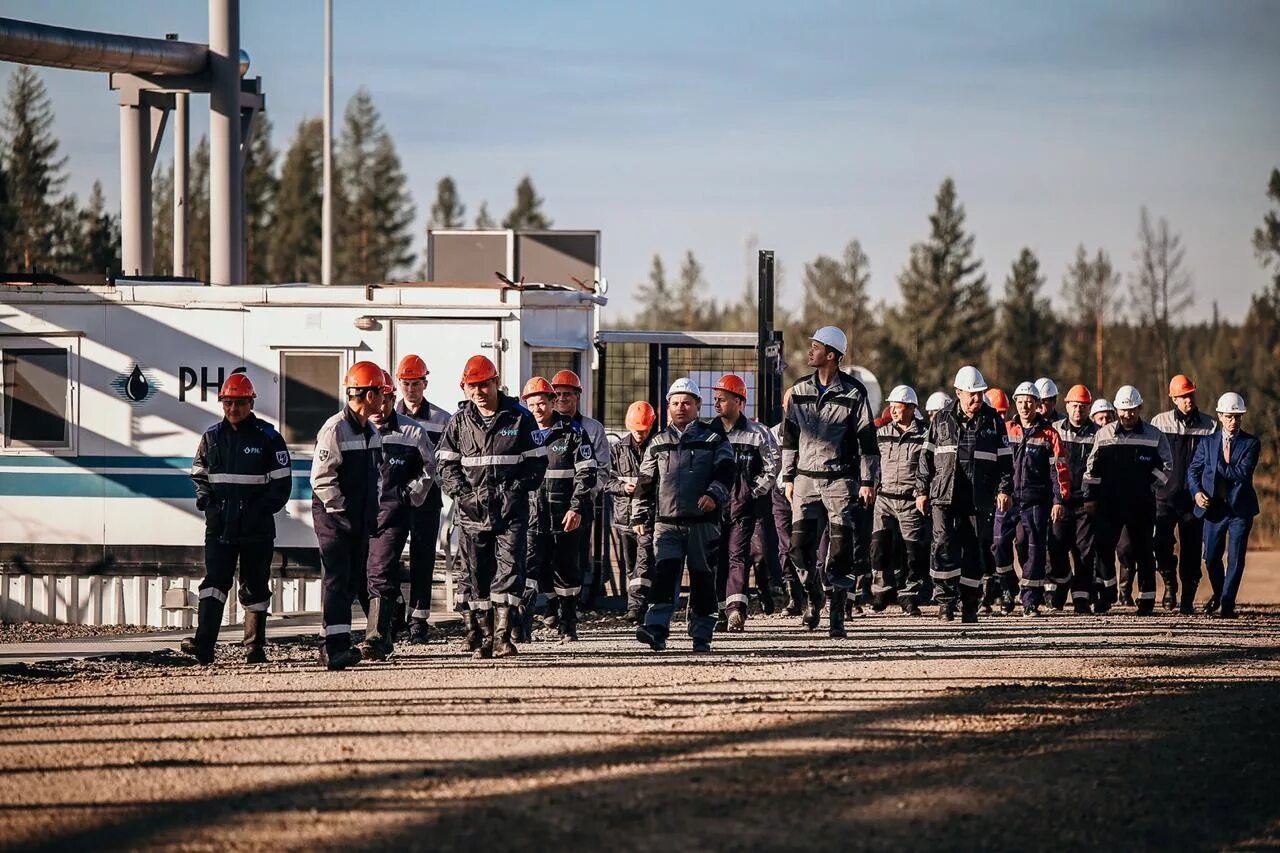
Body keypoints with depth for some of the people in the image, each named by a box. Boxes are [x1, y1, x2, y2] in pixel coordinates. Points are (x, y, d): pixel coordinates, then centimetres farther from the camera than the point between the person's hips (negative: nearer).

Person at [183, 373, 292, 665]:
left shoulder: (267, 437, -1)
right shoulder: (212, 436, 9)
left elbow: (282, 482, -1)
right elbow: (199, 473, 21)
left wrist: (262, 509, -11)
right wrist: (205, 497, 2)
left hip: (256, 528, -2)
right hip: (219, 525, 2)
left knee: (255, 586, 6)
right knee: (214, 581, -9)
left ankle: (255, 648, 13)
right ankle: (203, 645, -18)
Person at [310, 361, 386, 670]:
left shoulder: (371, 432, 13)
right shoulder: (335, 430, -15)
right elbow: (321, 479, -18)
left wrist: (371, 513, 13)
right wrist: (343, 512, -19)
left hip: (360, 519, 9)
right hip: (333, 517, -9)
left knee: (356, 580, 10)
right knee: (336, 580, -10)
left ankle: (334, 645, 18)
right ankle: (336, 649, -14)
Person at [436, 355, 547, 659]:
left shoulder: (519, 418, 3)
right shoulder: (459, 422, 8)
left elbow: (537, 460, 6)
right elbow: (446, 463, 10)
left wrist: (518, 488, -7)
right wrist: (461, 493, -5)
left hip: (511, 511, -2)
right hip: (473, 510, 2)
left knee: (509, 570, -12)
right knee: (478, 576, 3)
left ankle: (501, 636, -15)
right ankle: (481, 639, 9)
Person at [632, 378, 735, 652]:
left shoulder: (713, 439, 6)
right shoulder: (658, 443, 15)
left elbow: (725, 472, -4)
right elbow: (645, 483, 18)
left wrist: (714, 495, -22)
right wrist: (639, 517, 13)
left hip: (703, 521, -1)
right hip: (666, 522, 1)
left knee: (702, 577, 3)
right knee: (664, 572, -13)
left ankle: (701, 635, 11)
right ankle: (656, 628, -24)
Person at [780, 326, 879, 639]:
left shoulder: (853, 393, -3)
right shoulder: (799, 391, 10)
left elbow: (867, 439, -2)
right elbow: (790, 436, 15)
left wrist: (868, 481, -6)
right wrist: (788, 477, 12)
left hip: (841, 481, -4)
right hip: (806, 479, 4)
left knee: (841, 549, -6)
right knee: (801, 546, -5)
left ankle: (837, 613, -1)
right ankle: (813, 599, 17)